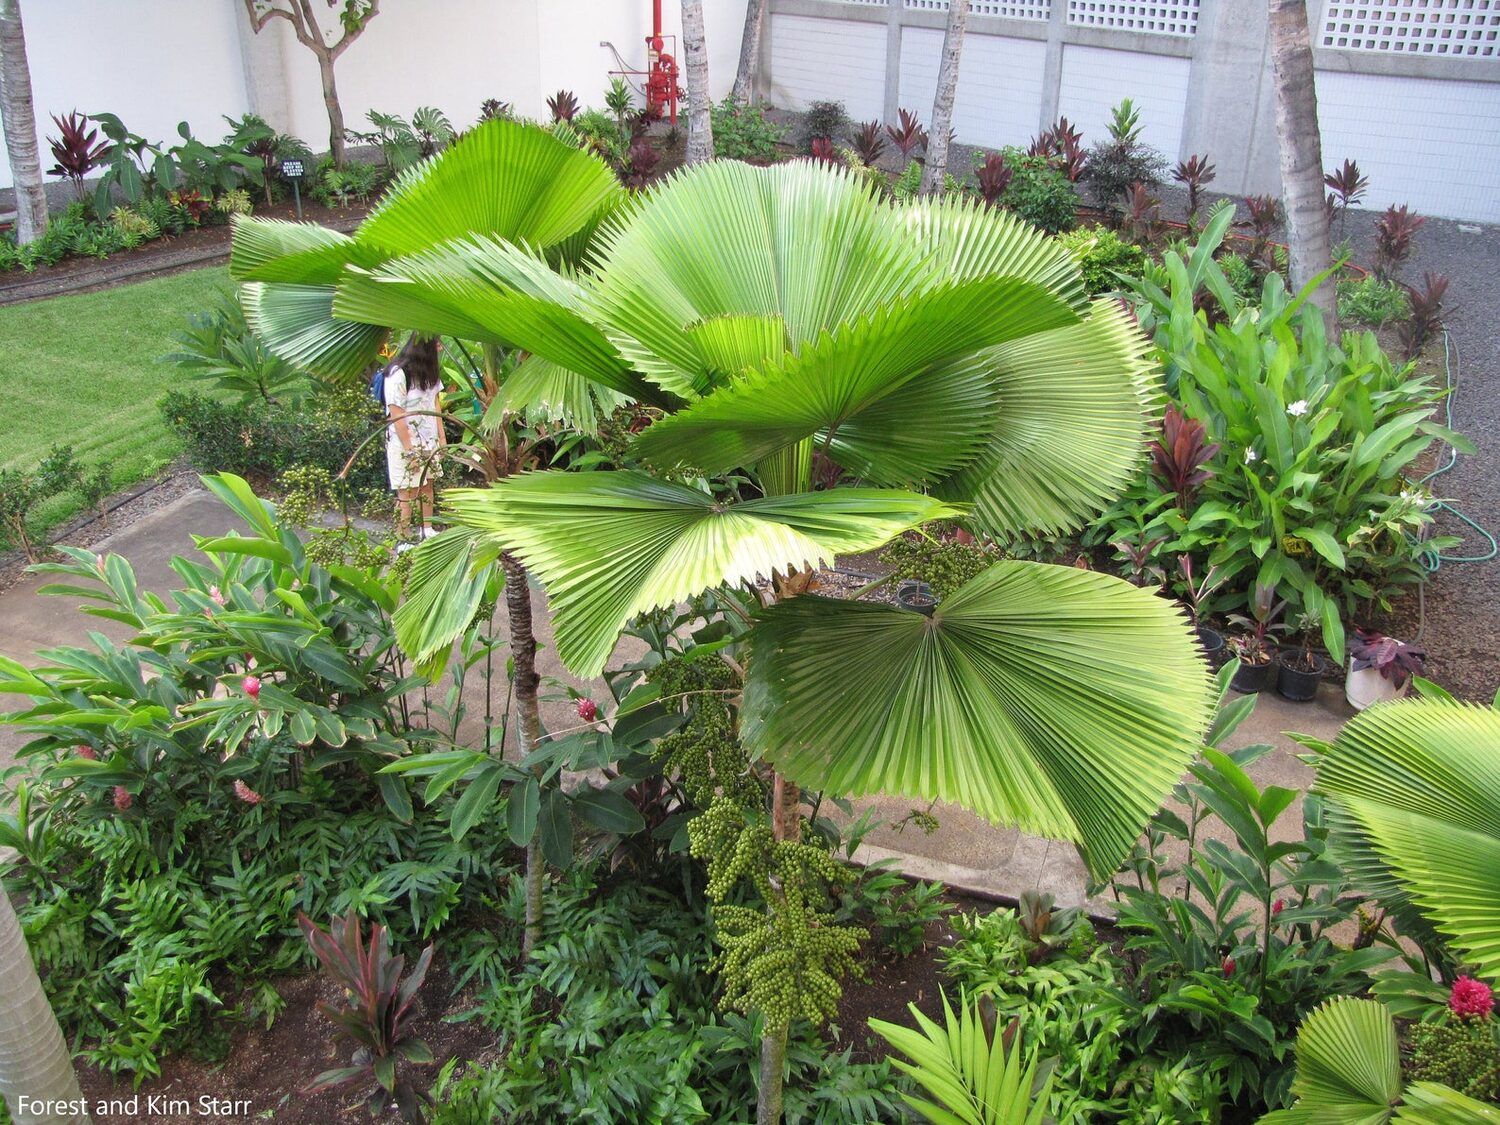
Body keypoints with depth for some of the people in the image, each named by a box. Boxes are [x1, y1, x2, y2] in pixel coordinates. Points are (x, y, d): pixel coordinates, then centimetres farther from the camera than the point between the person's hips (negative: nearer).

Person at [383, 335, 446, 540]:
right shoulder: (398, 373, -19)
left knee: (427, 484, 10)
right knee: (408, 491, -3)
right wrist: (409, 450, -17)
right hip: (405, 441, -7)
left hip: (428, 440, 7)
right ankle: (403, 537, 3)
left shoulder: (428, 370, 6)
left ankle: (427, 530, 19)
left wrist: (441, 437, 9)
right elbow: (396, 415, -19)